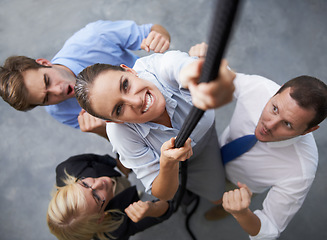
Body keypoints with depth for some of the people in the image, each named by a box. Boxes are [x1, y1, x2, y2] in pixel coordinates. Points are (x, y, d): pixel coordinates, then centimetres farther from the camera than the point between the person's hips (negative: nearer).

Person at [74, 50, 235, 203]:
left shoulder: (166, 65, -43)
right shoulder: (121, 134, -39)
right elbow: (164, 195, -30)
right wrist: (168, 165, -52)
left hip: (206, 133, 1)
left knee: (215, 196, 16)